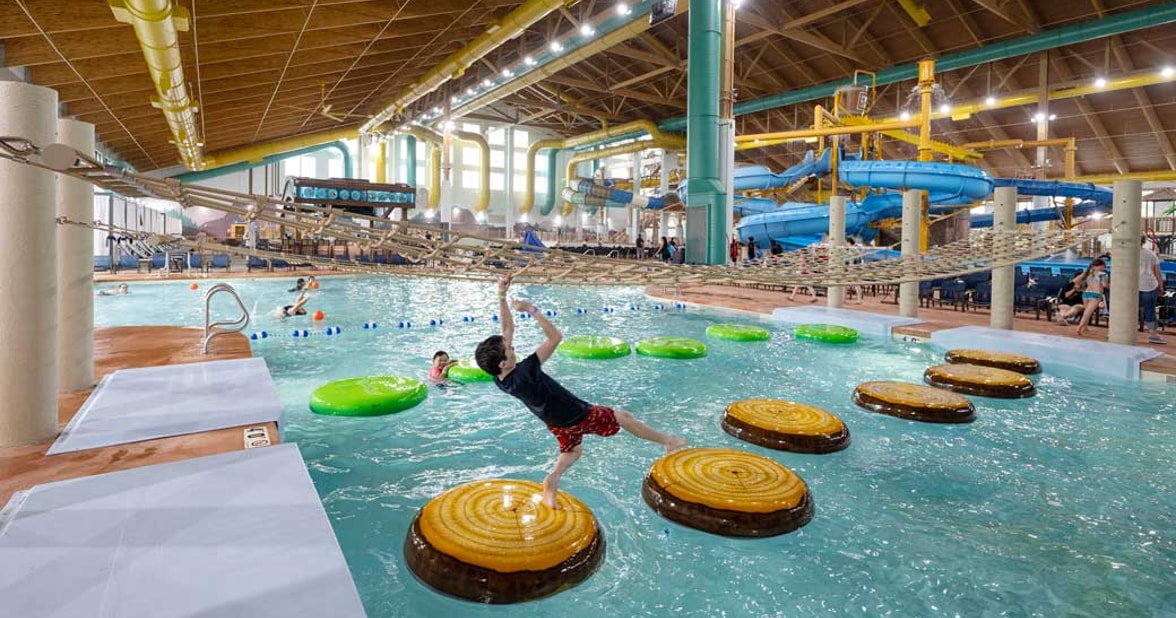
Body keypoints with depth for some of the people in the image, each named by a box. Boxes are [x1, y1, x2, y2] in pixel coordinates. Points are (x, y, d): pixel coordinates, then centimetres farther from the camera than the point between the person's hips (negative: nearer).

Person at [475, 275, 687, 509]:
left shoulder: (500, 379, -14)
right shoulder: (523, 373, -38)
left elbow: (508, 329, -11)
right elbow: (555, 337, -37)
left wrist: (502, 297, -16)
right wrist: (532, 310, -33)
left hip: (557, 424, 8)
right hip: (578, 416, -7)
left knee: (571, 450, 34)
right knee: (623, 416, 14)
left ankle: (553, 479, 8)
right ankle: (667, 441, 33)